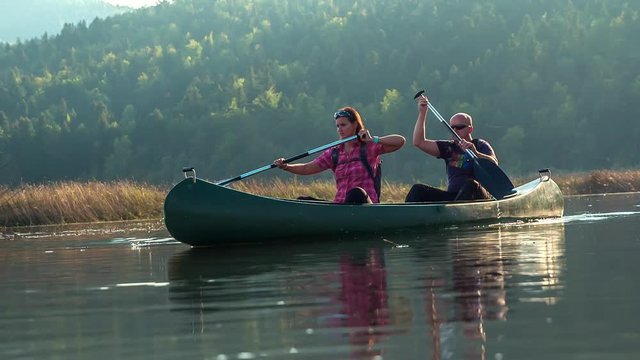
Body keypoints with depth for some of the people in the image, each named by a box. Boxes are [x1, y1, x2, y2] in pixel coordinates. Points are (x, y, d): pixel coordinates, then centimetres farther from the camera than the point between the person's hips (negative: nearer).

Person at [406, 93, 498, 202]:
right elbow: (419, 142, 10)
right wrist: (422, 113, 4)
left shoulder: (480, 145, 4)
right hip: (452, 196, 4)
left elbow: (494, 164, -16)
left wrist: (475, 153, -34)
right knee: (418, 190, -12)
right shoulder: (449, 147, 16)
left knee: (470, 184, -37)